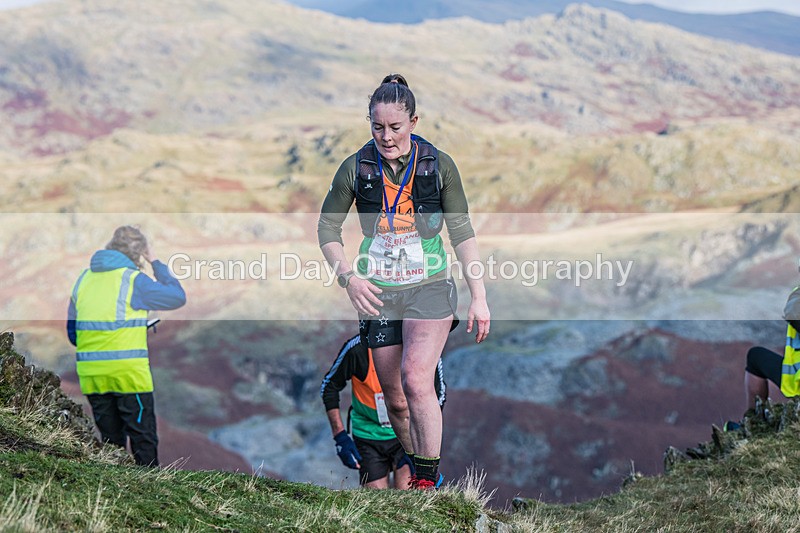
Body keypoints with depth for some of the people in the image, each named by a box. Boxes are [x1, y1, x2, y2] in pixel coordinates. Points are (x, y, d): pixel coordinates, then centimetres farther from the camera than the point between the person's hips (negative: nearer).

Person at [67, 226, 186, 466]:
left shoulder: (84, 277, 12)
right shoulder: (133, 279, -7)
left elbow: (72, 330, 16)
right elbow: (177, 297, 1)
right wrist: (156, 263, 9)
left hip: (91, 374, 6)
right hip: (128, 372, -6)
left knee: (111, 440, 13)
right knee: (144, 439, 2)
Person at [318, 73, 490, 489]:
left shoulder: (438, 165, -3)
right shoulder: (355, 168, -2)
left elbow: (462, 232, 1)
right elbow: (327, 229, 7)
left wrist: (479, 297, -2)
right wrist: (348, 278, -8)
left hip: (429, 287, -2)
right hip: (377, 294, 2)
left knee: (415, 380, -21)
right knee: (395, 399, 5)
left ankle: (427, 480, -12)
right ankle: (419, 473, 22)